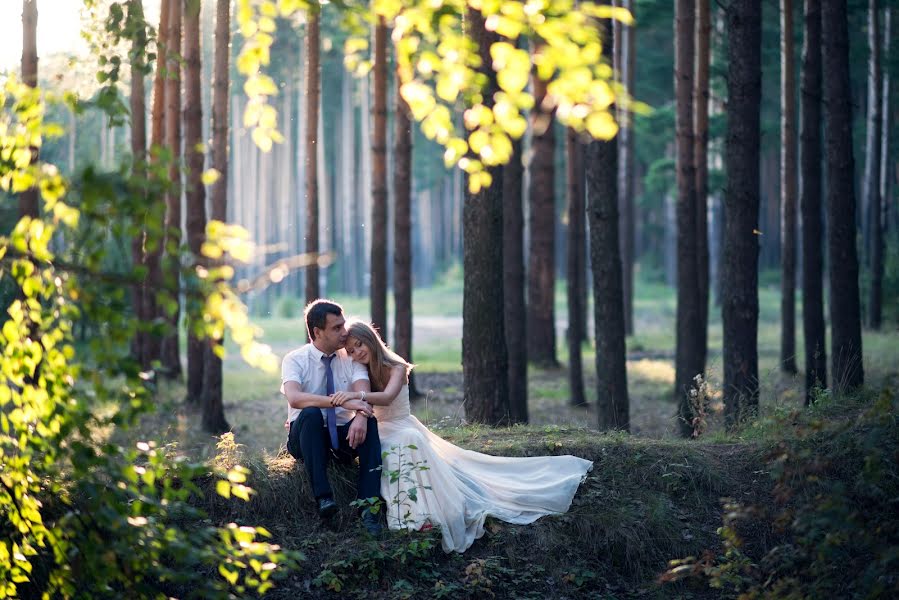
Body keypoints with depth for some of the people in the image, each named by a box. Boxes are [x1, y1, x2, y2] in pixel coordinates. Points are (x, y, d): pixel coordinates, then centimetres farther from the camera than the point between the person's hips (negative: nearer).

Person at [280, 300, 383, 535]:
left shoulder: (351, 357, 1)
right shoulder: (295, 360, -8)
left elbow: (364, 395, -15)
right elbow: (294, 398, -28)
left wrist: (361, 416, -40)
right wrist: (343, 402, -38)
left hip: (343, 437, 2)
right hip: (307, 436, -2)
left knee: (369, 422, -28)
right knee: (311, 414, -34)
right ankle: (323, 498, -40)